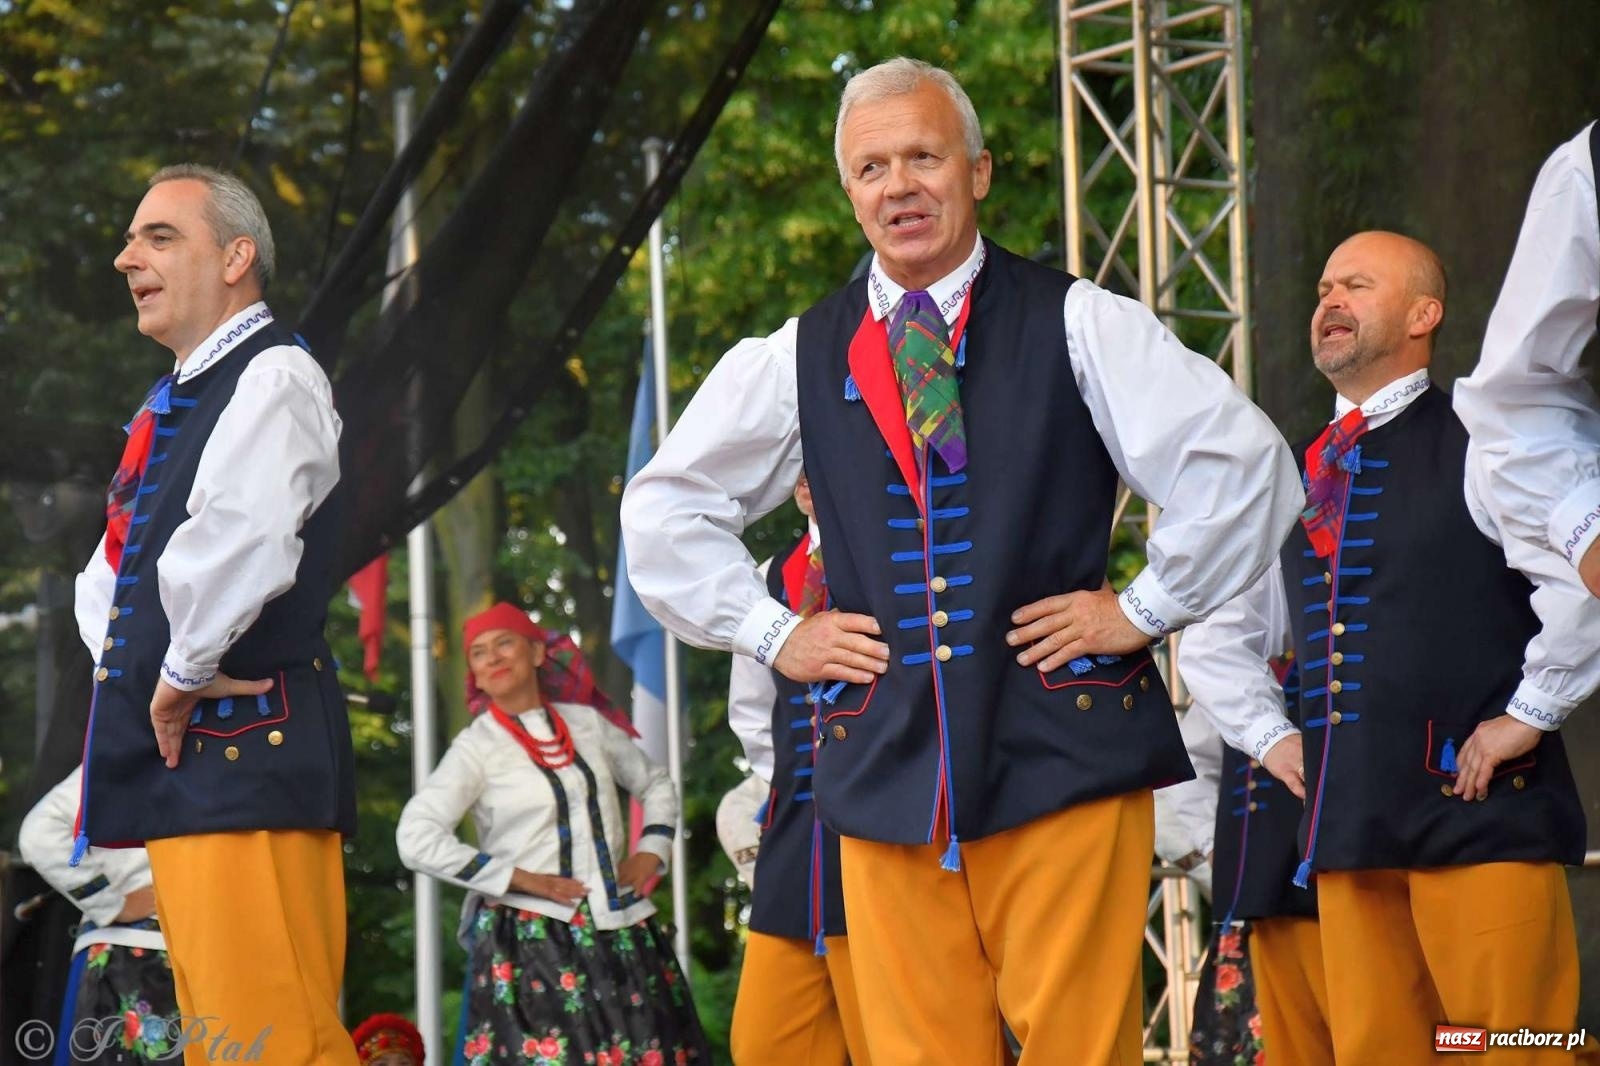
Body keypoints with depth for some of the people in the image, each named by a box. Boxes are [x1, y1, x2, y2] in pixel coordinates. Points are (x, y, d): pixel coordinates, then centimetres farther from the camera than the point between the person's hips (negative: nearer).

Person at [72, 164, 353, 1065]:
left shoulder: (274, 376, -8)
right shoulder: (171, 405, 21)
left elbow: (236, 540, -26)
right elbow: (110, 573, 30)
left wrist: (185, 672, -15)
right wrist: (123, 660, 12)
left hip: (246, 753, -10)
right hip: (181, 762, 10)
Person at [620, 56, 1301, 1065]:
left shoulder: (1076, 325, 2)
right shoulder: (802, 357, 12)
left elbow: (1242, 461, -3)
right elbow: (666, 506, 22)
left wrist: (1146, 607, -4)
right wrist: (772, 632, 12)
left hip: (1061, 751, -3)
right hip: (883, 767, 3)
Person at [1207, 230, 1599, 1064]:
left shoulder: (1475, 444, -2)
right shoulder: (1299, 479, 18)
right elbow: (1223, 627, 30)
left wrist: (1528, 713, -13)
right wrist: (1268, 734, 17)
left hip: (1480, 811, -6)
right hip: (1345, 828, 7)